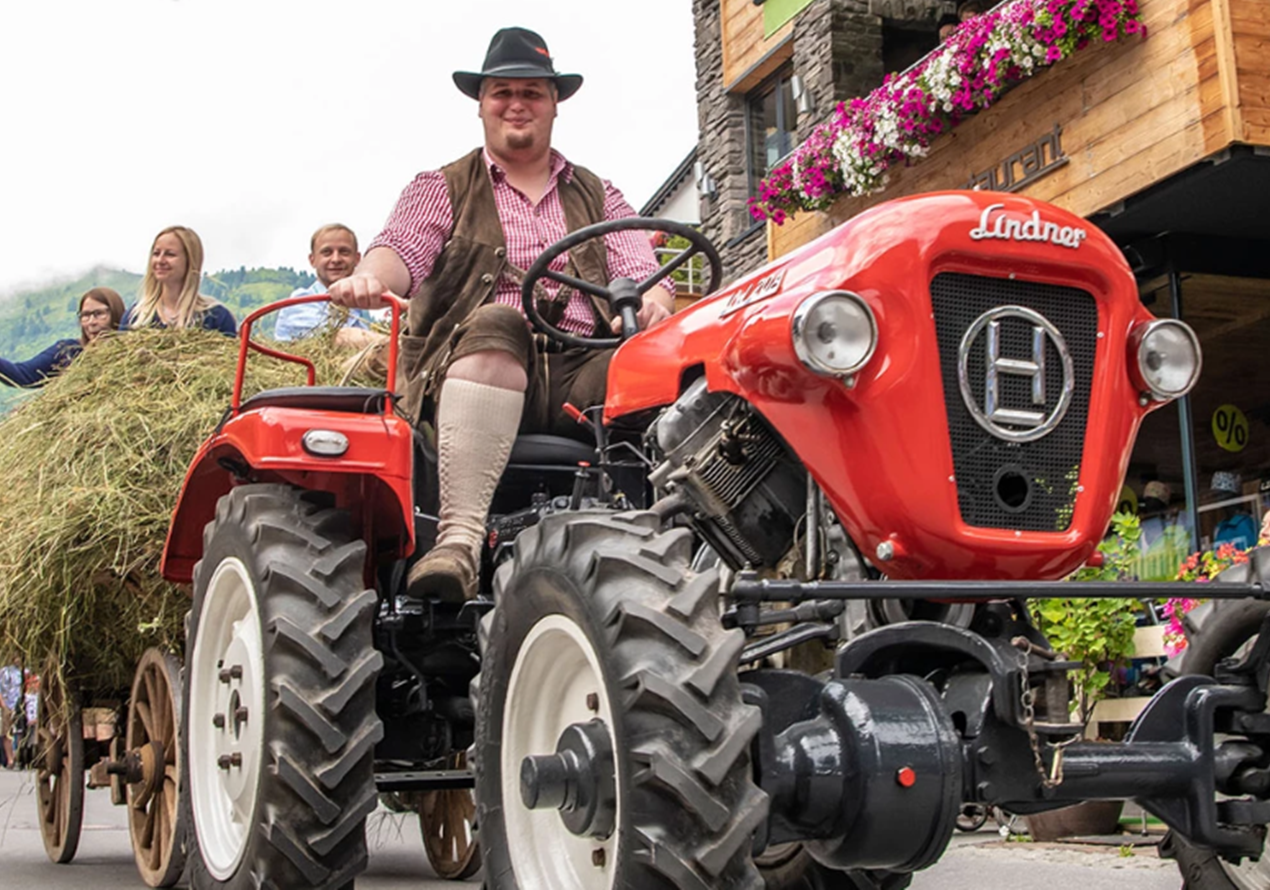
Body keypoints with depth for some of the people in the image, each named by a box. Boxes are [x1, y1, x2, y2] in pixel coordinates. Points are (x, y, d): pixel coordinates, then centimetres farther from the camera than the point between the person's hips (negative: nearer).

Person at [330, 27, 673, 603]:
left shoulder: (599, 198, 26)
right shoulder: (441, 189, 19)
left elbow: (645, 275, 11)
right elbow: (401, 250, -1)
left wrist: (653, 305, -16)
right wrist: (371, 277, -27)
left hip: (582, 373, 2)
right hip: (470, 366, -2)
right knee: (495, 325, -38)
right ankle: (460, 538, -49)